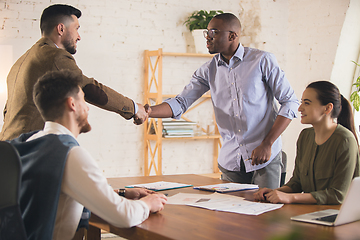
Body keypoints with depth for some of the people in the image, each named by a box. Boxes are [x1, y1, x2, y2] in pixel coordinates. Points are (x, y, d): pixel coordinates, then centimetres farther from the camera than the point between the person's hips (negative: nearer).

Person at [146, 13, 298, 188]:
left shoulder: (262, 61, -6)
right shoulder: (209, 70, 6)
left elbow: (289, 102, -6)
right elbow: (180, 103, 3)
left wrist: (267, 144, -13)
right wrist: (148, 111, -16)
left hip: (264, 159, -3)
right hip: (231, 161, 4)